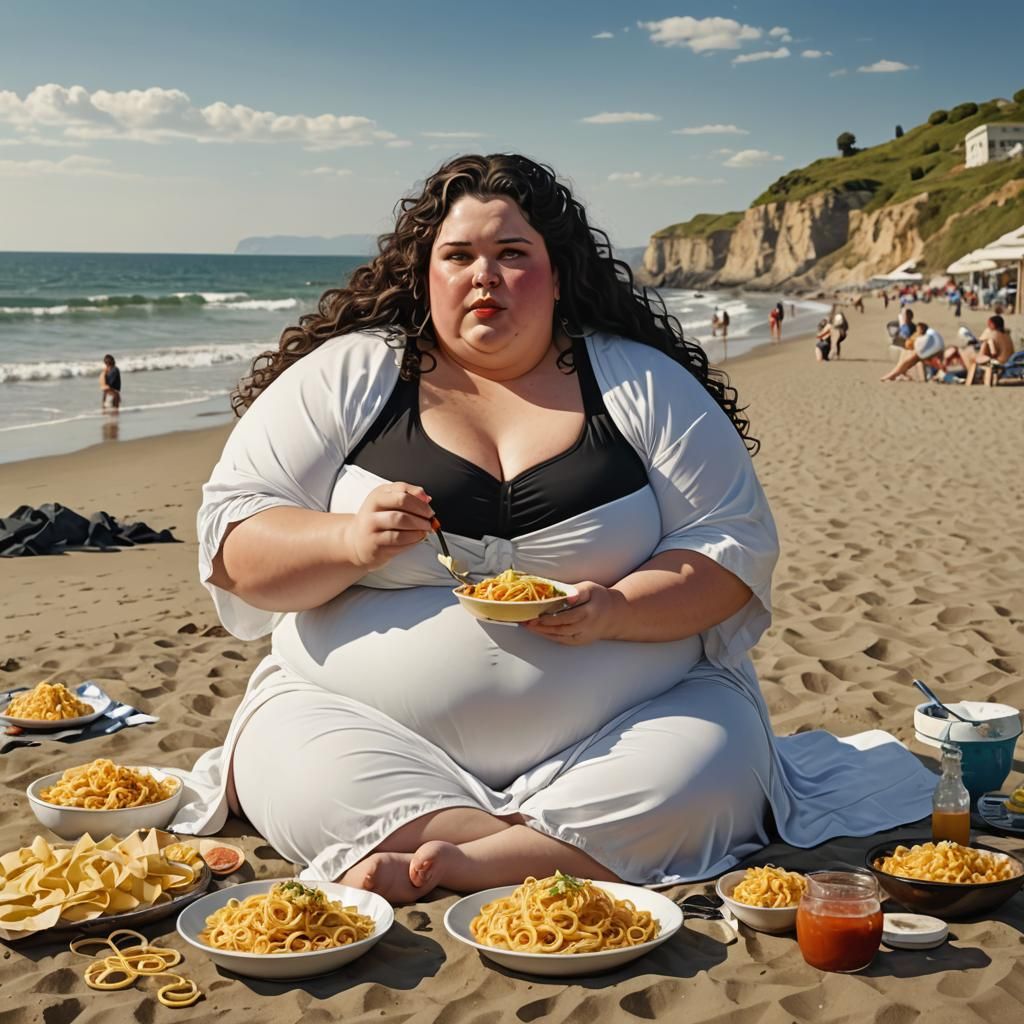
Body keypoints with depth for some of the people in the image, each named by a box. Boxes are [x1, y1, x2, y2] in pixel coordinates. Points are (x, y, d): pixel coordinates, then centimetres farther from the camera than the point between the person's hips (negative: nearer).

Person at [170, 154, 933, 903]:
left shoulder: (645, 385, 6)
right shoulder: (345, 377, 5)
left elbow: (736, 546, 2)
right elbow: (233, 544, 2)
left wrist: (614, 611, -17)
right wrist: (347, 540, -19)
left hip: (617, 733, 1)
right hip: (370, 723, 0)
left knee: (710, 767, -27)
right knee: (297, 766, -29)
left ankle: (449, 864, -23)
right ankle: (584, 856, -22)